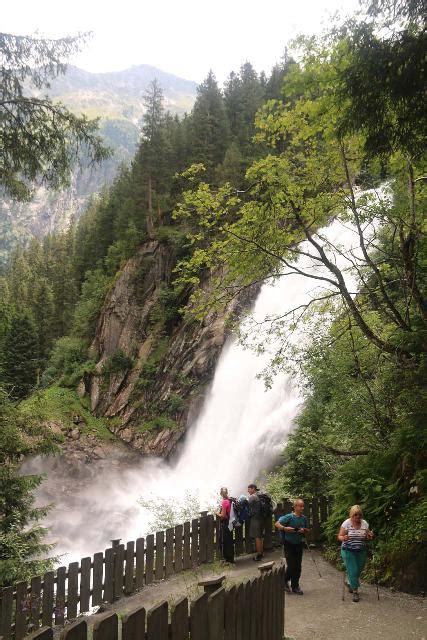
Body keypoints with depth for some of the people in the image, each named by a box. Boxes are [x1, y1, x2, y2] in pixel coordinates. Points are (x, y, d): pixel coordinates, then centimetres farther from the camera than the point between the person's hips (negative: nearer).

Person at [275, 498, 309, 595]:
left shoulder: (304, 518, 1)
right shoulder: (289, 517, -16)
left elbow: (307, 530, 13)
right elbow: (277, 524, -18)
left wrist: (304, 530, -9)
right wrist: (285, 528, -35)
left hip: (299, 544, 5)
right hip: (289, 545, -5)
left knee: (298, 567, 8)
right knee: (291, 566, -6)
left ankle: (295, 586, 22)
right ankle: (285, 581, 21)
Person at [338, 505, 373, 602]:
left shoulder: (365, 523, 1)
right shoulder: (346, 523, -10)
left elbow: (367, 538, 9)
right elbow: (339, 536, -9)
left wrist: (370, 536, -14)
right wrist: (343, 538, -31)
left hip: (361, 552, 4)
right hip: (348, 551, -4)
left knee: (358, 570, 12)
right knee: (352, 571, -7)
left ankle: (350, 583, 41)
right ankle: (355, 592, 7)